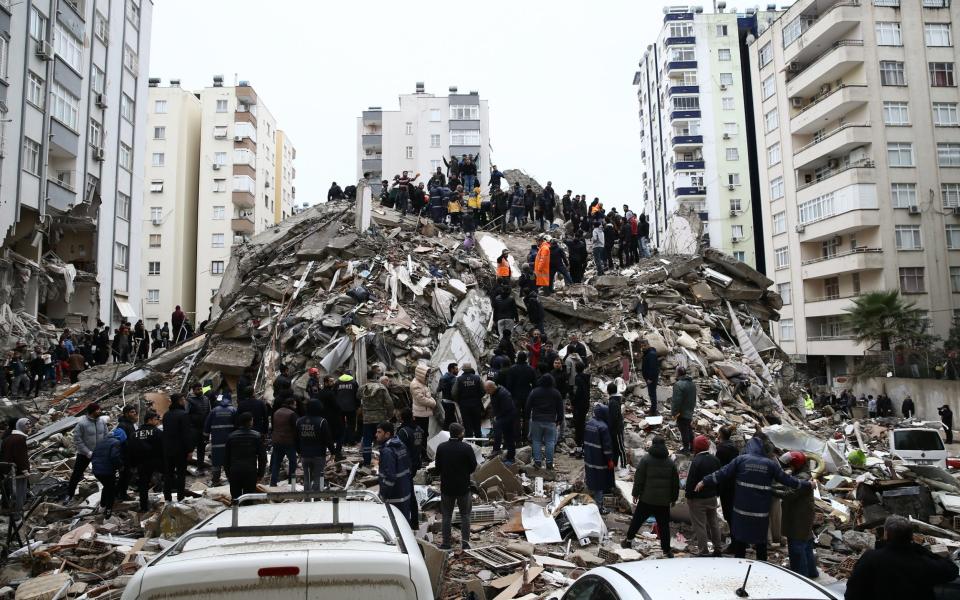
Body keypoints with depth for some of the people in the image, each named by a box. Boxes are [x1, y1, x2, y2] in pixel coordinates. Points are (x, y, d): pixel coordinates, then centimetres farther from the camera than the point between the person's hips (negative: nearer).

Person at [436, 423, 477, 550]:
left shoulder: (441, 447, -7)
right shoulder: (466, 448, -15)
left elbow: (438, 466, 0)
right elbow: (473, 466, -7)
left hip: (446, 487, 2)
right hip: (463, 487, -2)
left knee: (446, 515, 13)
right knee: (465, 515, 13)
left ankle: (445, 542, 16)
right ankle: (465, 541, 12)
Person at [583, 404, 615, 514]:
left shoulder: (588, 424, 1)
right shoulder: (603, 427, -22)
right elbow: (607, 445, -19)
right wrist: (610, 460, -10)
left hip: (589, 459, 8)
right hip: (600, 460, -7)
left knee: (592, 480, 21)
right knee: (599, 484, 3)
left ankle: (592, 502, 37)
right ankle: (599, 506, 11)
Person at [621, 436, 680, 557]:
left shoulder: (646, 459, -7)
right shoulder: (670, 462, 2)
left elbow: (638, 479, -8)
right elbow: (676, 483, 8)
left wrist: (636, 494, 1)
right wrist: (674, 498, 18)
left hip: (646, 499, -2)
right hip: (664, 501, 2)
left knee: (637, 520, 12)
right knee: (664, 525, 8)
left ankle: (628, 540, 22)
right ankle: (667, 550, 11)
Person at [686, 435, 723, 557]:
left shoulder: (696, 461, -22)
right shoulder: (714, 459, 2)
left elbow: (691, 481, -19)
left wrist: (688, 494, -8)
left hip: (698, 498, -7)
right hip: (712, 497, 7)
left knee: (700, 525, 1)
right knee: (714, 522, 18)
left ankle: (703, 551, 4)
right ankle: (718, 549, 26)